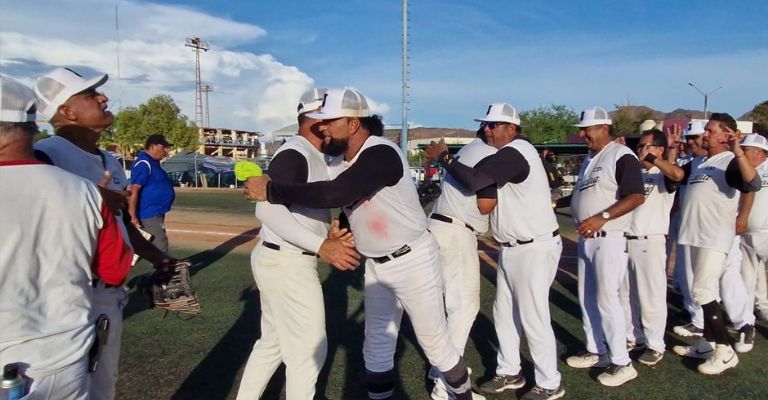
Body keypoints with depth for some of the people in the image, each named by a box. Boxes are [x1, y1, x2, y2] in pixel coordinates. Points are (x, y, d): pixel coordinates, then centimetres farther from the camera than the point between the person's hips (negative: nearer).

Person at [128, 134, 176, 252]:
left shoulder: (153, 162, 13)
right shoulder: (144, 164, -17)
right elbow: (133, 190, -24)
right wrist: (133, 217, -26)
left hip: (155, 213, 11)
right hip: (149, 215, -11)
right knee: (160, 248, -7)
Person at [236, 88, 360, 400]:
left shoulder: (314, 156, 13)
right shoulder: (293, 154, -19)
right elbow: (267, 209, -31)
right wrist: (321, 246, -36)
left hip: (279, 260, 10)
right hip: (287, 264, -10)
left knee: (273, 341, 22)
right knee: (309, 349, 4)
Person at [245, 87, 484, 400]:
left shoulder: (381, 154, -26)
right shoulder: (345, 161, 2)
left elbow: (332, 195, -38)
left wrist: (271, 190, -30)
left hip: (413, 261, -8)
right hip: (376, 266, 8)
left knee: (434, 341, 7)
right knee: (376, 342, 16)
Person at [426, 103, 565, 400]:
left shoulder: (514, 153, -20)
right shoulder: (501, 157, 12)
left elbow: (474, 180, -33)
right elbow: (485, 205, 10)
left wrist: (443, 157, -20)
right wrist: (485, 173, -1)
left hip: (535, 249, -10)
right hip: (512, 249, 10)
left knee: (533, 319, -1)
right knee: (504, 313, 17)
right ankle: (510, 372, 32)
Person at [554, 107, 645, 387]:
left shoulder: (621, 156, -13)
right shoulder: (590, 158, 15)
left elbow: (636, 197, -22)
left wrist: (602, 218, -29)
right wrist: (557, 202, 12)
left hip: (609, 238, -9)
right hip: (586, 238, 9)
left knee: (606, 299, -5)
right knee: (587, 298, 14)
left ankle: (622, 363, 8)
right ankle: (596, 351, 27)